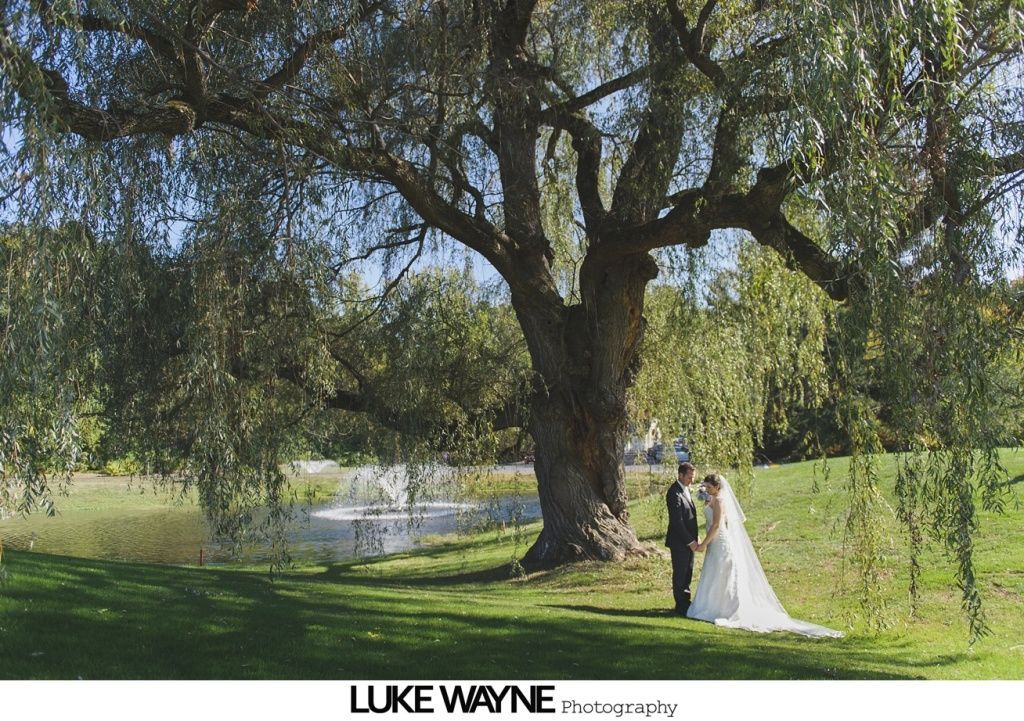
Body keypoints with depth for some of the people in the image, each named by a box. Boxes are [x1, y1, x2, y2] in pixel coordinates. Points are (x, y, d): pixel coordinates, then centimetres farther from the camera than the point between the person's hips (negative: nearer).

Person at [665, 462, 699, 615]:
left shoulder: (685, 489, 10)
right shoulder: (674, 493, -21)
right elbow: (677, 521, -23)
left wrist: (692, 539, 15)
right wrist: (690, 541, -20)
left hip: (688, 540, 9)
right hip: (679, 541, -9)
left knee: (688, 572, 17)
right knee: (680, 573, 3)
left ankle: (685, 601, 29)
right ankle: (681, 606, 14)